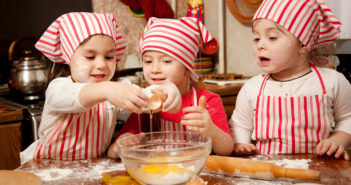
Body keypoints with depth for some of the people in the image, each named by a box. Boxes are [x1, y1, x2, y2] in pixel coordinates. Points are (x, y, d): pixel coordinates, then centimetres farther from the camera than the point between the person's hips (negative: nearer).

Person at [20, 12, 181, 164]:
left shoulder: (115, 90, -3)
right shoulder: (58, 87, -14)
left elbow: (143, 97, -18)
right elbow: (72, 97, -36)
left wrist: (167, 90, -39)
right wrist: (104, 91, -54)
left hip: (94, 166, 3)